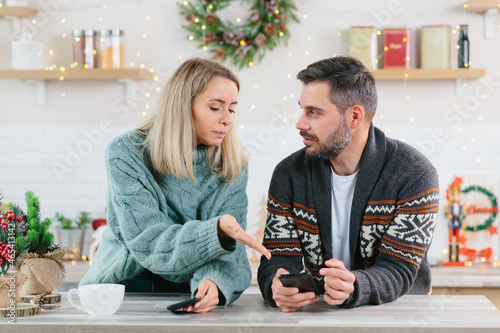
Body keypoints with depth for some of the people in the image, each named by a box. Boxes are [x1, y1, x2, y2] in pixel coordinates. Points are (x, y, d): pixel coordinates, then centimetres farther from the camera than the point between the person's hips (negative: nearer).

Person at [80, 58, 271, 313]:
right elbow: (147, 243, -19)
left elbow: (228, 254, -7)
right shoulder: (126, 155, -11)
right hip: (123, 287, -2)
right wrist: (216, 231, -35)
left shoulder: (232, 168, 0)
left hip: (185, 293, 3)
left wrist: (213, 282, -31)